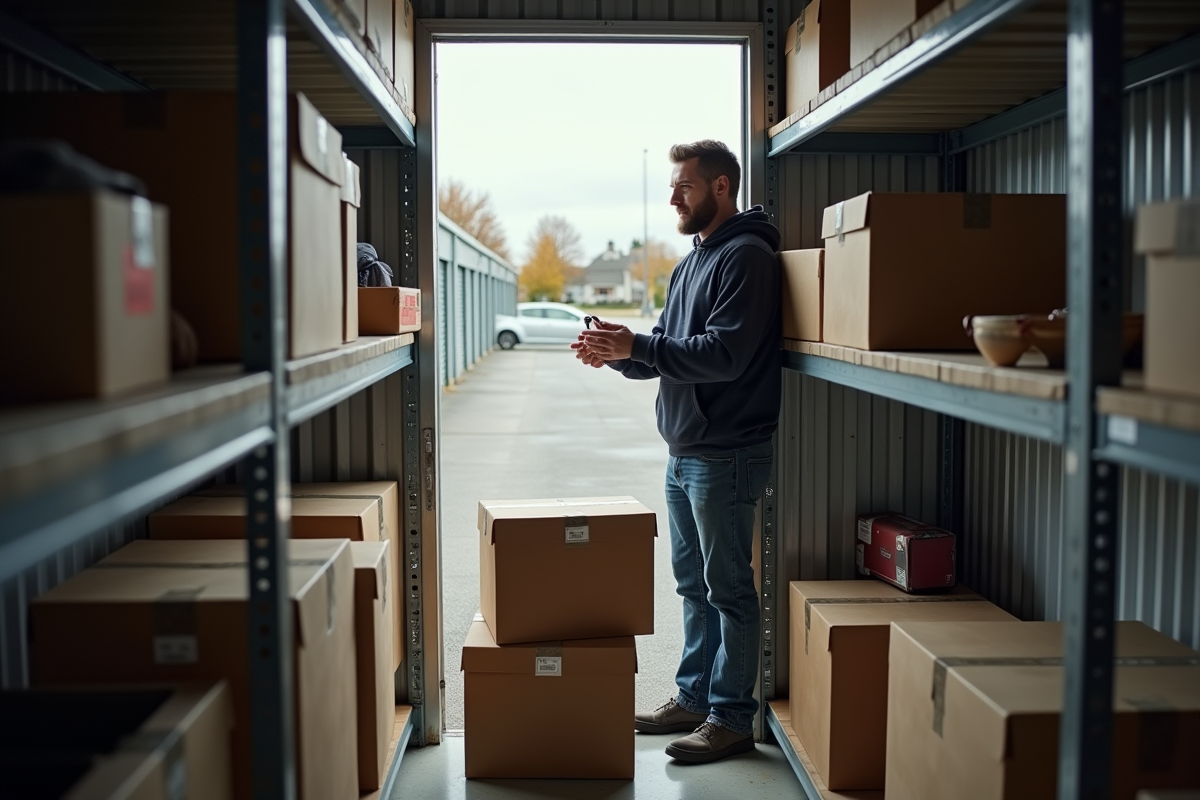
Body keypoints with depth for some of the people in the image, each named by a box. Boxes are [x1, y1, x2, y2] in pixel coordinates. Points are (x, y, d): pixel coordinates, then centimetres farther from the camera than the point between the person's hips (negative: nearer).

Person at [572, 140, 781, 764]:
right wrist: (618, 352, -3)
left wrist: (636, 347, -23)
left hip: (726, 455, -9)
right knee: (693, 584, 17)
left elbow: (724, 354, -23)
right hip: (684, 454, 10)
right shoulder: (692, 262, 17)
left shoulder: (746, 257, -13)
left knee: (728, 588, 0)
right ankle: (693, 697, 29)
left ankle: (731, 718, 10)